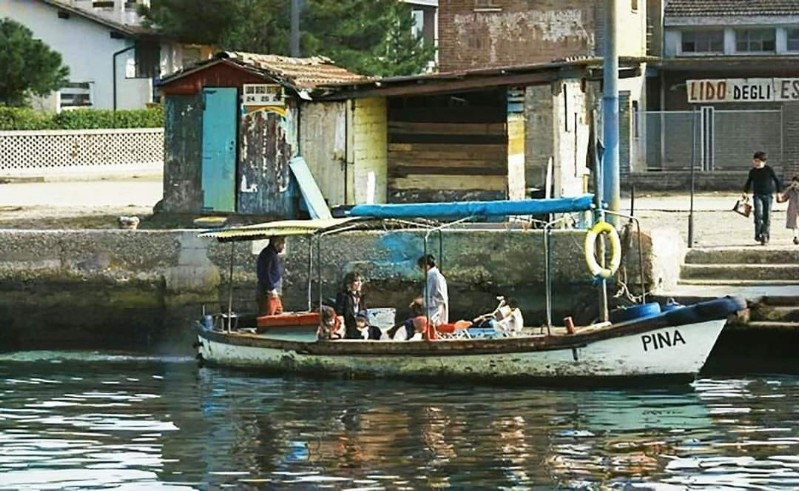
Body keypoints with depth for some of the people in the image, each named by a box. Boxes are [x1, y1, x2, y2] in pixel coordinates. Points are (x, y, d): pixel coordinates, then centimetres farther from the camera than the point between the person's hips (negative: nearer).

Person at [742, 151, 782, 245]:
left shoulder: (769, 170, -3)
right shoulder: (752, 171, 4)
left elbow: (776, 181, 5)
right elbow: (748, 182, 18)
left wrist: (778, 192, 4)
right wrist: (745, 192, 10)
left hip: (768, 195, -1)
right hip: (757, 195, 1)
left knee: (767, 216, -3)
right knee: (758, 213, -20)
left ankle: (765, 236, 4)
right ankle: (758, 233, -12)